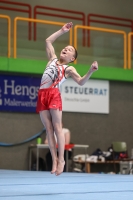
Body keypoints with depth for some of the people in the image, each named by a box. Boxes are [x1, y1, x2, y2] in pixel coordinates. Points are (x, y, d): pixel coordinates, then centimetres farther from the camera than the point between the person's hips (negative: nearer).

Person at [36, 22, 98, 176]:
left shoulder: (69, 69, 10)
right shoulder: (52, 59, 25)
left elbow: (81, 82, -3)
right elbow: (48, 41, 32)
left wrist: (90, 71, -18)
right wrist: (62, 31, 30)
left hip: (54, 94, -4)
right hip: (42, 95, 4)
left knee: (57, 127, -10)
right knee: (48, 129, 0)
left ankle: (61, 159, -8)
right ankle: (54, 160, -1)